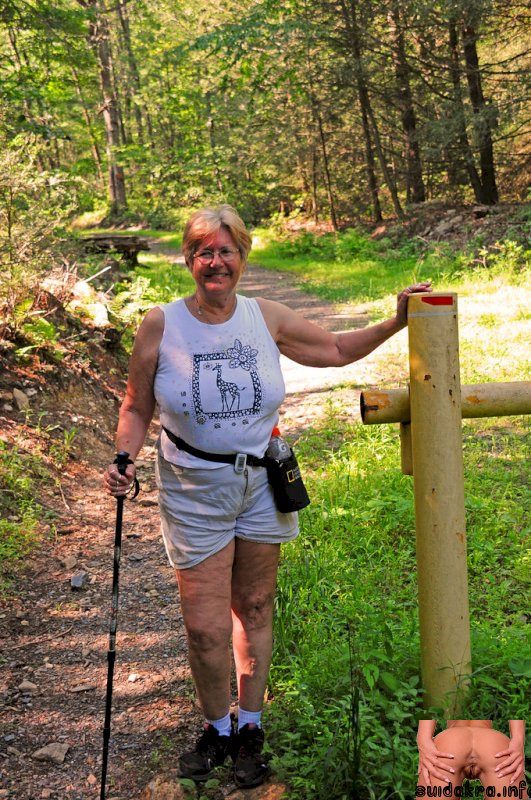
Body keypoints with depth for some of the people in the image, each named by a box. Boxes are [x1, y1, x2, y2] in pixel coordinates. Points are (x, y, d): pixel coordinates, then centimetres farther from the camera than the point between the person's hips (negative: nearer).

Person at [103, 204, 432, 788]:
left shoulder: (266, 318, -2)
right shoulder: (160, 327, -8)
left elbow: (336, 350, 12)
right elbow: (137, 408, 1)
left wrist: (395, 323, 2)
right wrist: (124, 461, -16)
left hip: (262, 483, 2)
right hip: (195, 491, -2)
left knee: (254, 607, 13)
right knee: (205, 628, 1)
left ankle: (250, 726, 34)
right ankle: (217, 727, 29)